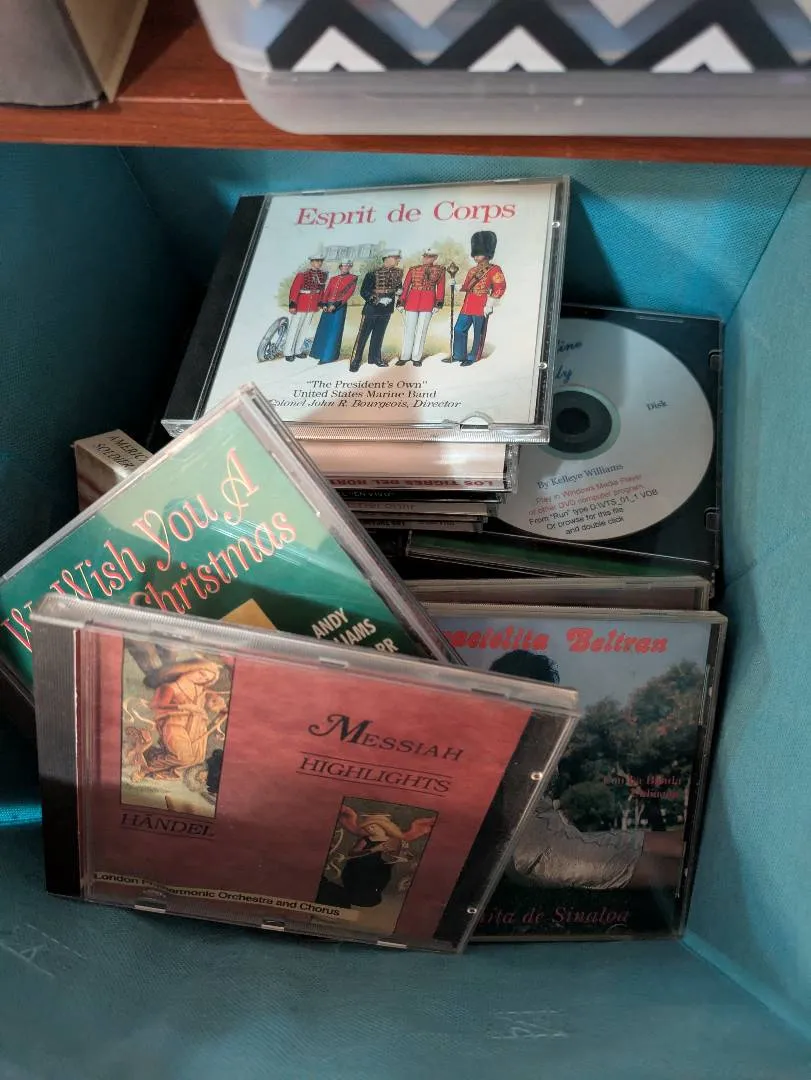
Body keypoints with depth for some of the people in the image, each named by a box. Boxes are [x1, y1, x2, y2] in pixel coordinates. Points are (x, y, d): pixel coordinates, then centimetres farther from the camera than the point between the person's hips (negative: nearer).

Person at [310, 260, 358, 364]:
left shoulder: (352, 278, -1)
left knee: (334, 331, -5)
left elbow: (348, 293, -10)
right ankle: (319, 351, 19)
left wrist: (335, 305, -16)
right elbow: (327, 292, 11)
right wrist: (324, 305, -6)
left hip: (340, 307, -5)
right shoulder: (333, 278, 14)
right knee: (323, 329, 8)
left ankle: (328, 355, -1)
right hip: (328, 306, 5)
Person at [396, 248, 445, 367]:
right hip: (412, 300, 1)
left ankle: (416, 357, 9)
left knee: (421, 330, 2)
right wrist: (401, 302, -1)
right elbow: (405, 286, 6)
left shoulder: (440, 270, 7)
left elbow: (440, 287, 3)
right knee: (409, 329, 4)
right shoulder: (413, 269, 8)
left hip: (428, 302, -1)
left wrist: (438, 303, -7)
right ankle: (405, 356, 12)